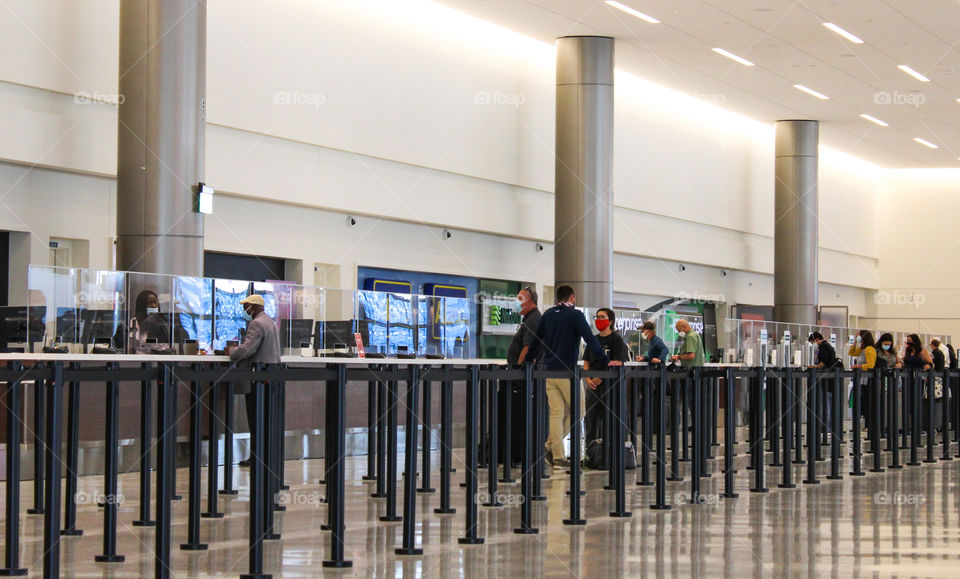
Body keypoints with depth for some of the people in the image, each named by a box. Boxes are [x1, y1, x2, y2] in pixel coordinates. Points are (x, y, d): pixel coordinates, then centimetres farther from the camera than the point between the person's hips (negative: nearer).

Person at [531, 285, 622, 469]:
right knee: (577, 410, 7)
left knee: (556, 413, 7)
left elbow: (536, 340, 16)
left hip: (548, 370, 6)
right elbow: (590, 339, -13)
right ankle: (552, 446, -4)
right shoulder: (575, 314, -5)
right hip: (566, 371, -6)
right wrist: (606, 361, -14)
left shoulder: (548, 314, 11)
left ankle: (558, 457, 3)